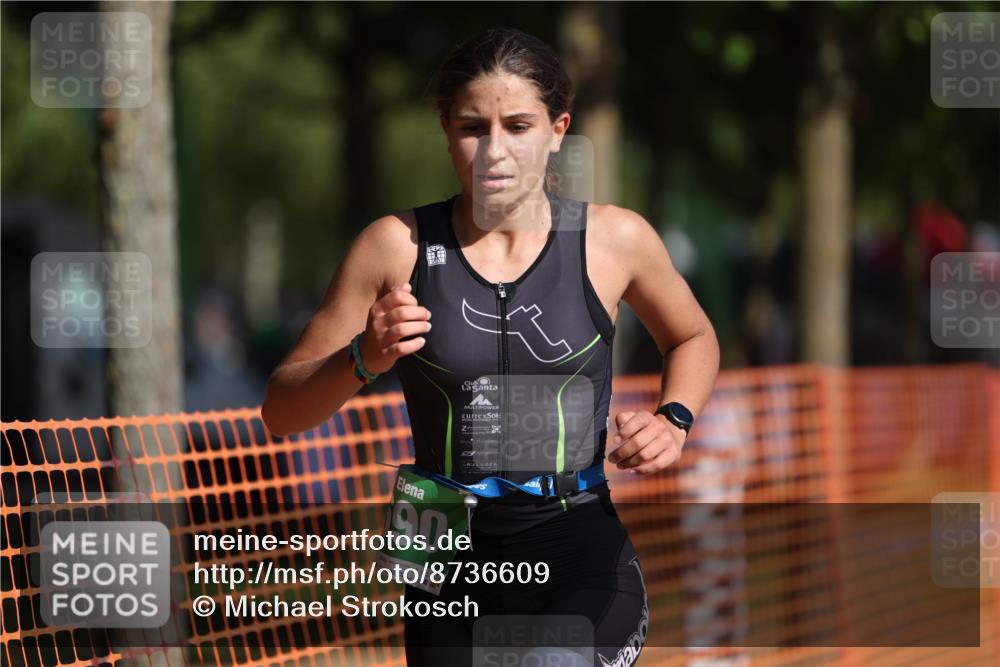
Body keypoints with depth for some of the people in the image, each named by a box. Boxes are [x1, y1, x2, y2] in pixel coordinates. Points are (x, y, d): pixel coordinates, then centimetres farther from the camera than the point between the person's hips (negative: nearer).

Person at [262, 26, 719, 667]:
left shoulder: (613, 239, 1)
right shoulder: (399, 246, -1)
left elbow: (694, 337, 23)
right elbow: (281, 411, 2)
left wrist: (673, 422, 3)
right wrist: (364, 359, -17)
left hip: (579, 550, -2)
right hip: (452, 565, 2)